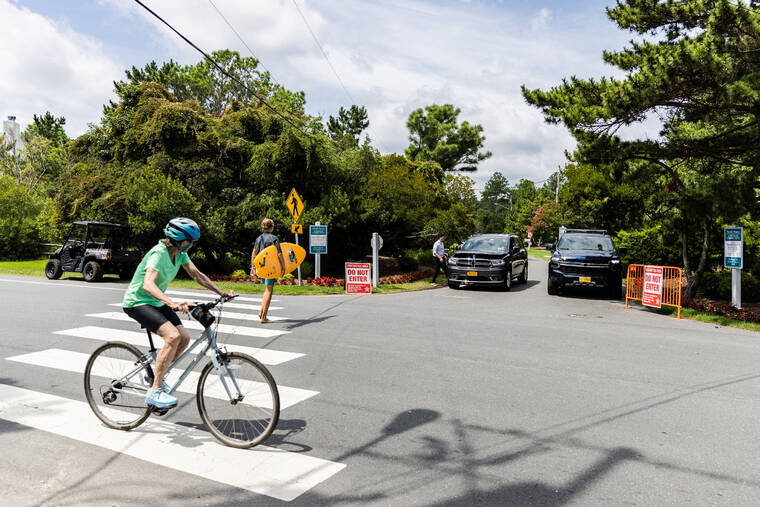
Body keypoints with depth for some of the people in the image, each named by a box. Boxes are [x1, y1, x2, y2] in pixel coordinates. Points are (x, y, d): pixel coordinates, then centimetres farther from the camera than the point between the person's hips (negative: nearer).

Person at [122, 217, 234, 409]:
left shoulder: (180, 253, -2)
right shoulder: (159, 253, -27)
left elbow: (197, 275, 3)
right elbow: (148, 284, -41)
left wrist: (222, 293, -5)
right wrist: (173, 304, -55)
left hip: (155, 302, 8)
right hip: (137, 302, -8)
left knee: (184, 338, -6)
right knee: (172, 336, -26)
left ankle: (155, 375, 15)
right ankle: (154, 391, -17)